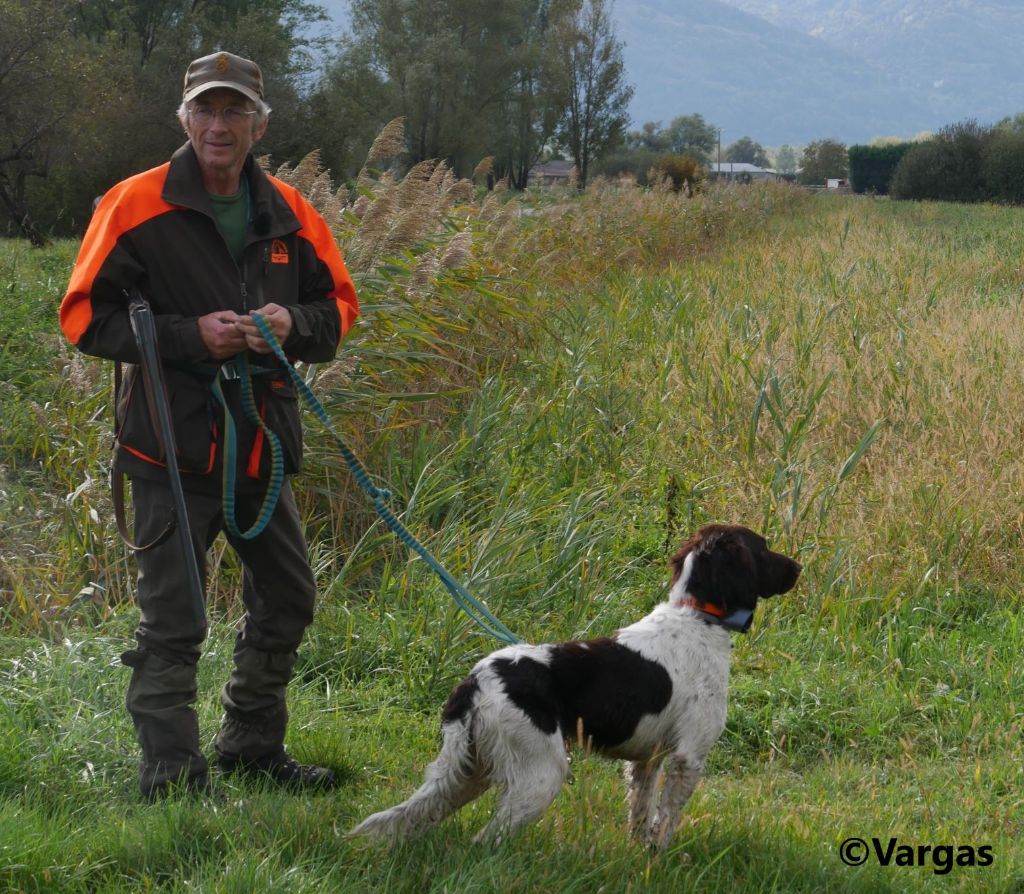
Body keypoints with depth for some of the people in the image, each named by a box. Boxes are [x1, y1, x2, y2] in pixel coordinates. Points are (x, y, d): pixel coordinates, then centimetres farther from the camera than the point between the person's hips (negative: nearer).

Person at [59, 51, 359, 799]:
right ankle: (170, 771, 5)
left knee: (288, 601, 16)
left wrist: (292, 323, -8)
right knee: (172, 620, -4)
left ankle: (253, 746, 34)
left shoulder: (288, 214, 6)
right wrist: (190, 336, -18)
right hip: (174, 448, -5)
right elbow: (86, 317, -7)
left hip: (262, 445, 6)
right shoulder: (137, 206, -7)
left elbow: (339, 305, 16)